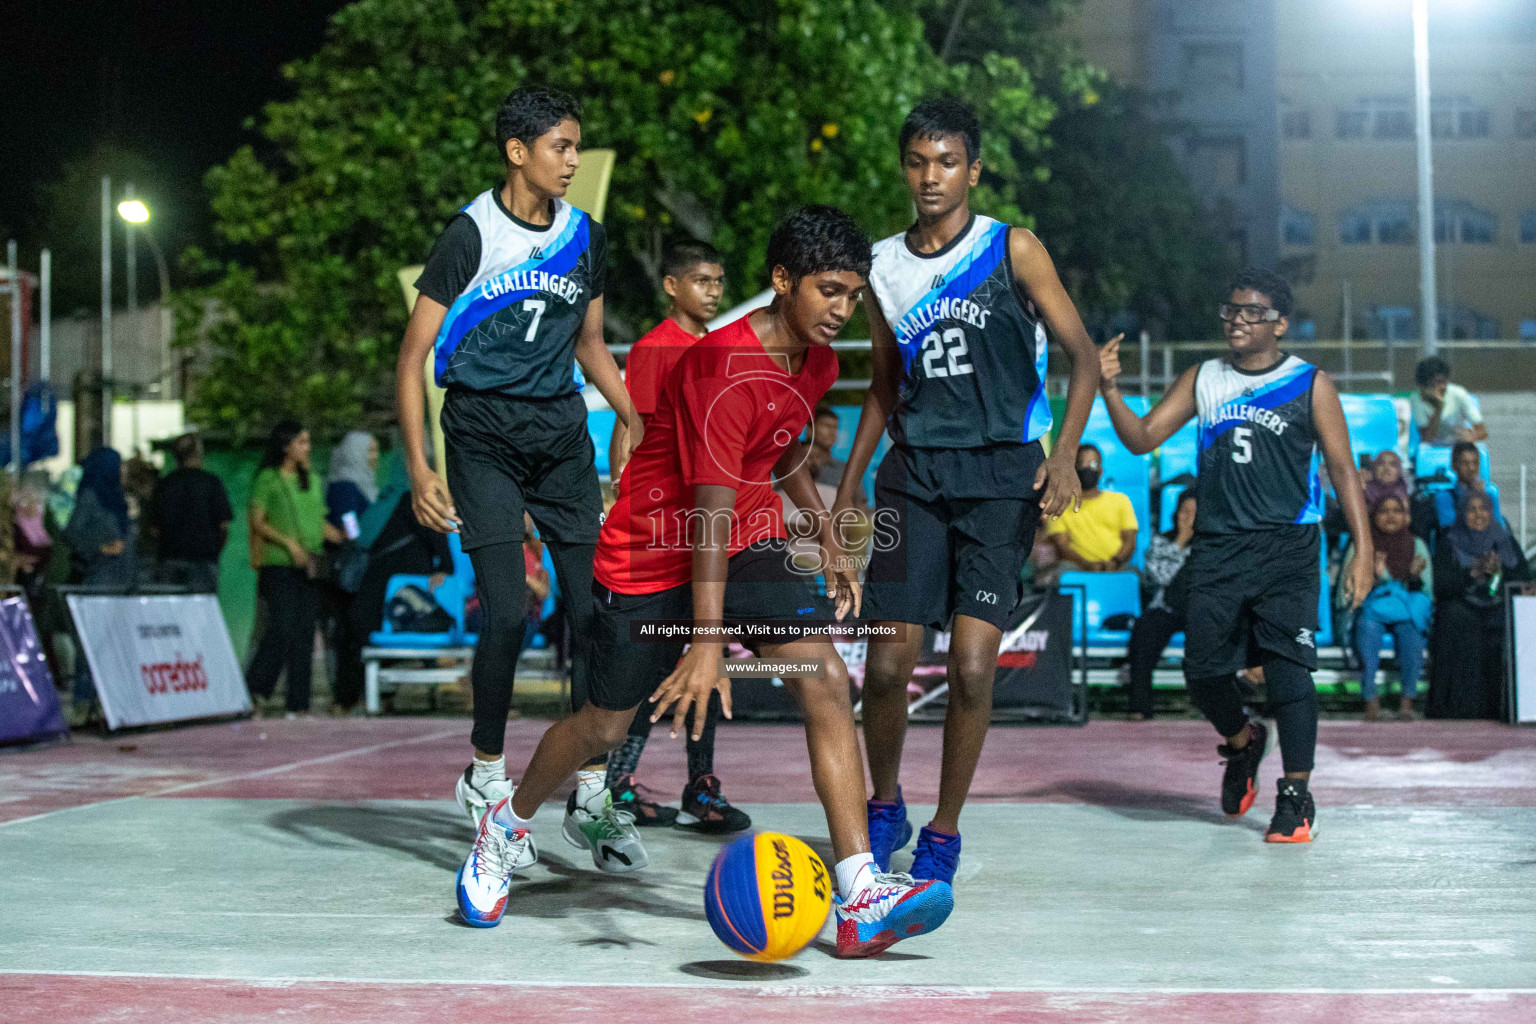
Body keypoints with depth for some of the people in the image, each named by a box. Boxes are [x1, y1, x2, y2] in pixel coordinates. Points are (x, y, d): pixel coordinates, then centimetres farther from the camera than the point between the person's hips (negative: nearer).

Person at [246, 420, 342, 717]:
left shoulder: (312, 480, 18)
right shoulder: (268, 479, 0)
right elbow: (256, 521, -5)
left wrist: (343, 538, 4)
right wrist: (288, 543, -15)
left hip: (310, 568, 6)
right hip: (279, 566, -6)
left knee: (304, 633, 2)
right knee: (282, 628, -16)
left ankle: (299, 704, 3)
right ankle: (254, 691, -6)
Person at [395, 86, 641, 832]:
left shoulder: (584, 236, 7)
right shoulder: (471, 234, -9)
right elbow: (412, 356, -8)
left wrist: (641, 428, 11)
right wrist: (419, 468, -17)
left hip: (561, 430, 5)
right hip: (483, 432, -5)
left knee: (593, 609, -2)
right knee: (507, 611, -12)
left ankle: (593, 785, 7)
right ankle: (486, 773, 8)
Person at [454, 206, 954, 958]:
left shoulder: (815, 361, 0)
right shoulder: (724, 366, -26)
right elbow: (712, 506, -31)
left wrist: (825, 538, 18)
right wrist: (708, 641, -36)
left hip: (750, 540, 6)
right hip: (653, 550, -6)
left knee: (826, 678, -16)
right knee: (605, 725, 6)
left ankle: (861, 900, -22)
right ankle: (508, 827, 40)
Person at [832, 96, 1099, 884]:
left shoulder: (1013, 250, -1)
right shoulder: (885, 266, 10)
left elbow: (1082, 355, -1)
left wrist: (1064, 454, -15)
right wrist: (848, 487, 17)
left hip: (1002, 473, -3)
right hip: (914, 472, 3)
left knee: (972, 665, -10)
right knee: (888, 662, -5)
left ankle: (944, 833, 7)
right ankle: (885, 806, 20)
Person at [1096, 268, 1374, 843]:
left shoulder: (1310, 385, 4)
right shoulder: (1202, 380, 13)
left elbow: (1342, 470, 2)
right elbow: (1142, 438, 10)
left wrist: (1363, 548, -7)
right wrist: (1110, 390, -8)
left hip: (1287, 548, -3)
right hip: (1217, 547, 3)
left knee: (1288, 670, -9)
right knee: (1203, 668, 1)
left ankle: (1296, 797, 1)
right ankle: (1242, 740, 32)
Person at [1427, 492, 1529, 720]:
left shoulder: (1506, 543, 17)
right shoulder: (1449, 545, 9)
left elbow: (1524, 578, 5)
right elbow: (1441, 587, -3)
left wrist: (1499, 570, -13)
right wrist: (1473, 573, -15)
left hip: (1499, 609, 2)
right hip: (1462, 609, -1)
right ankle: (1462, 705, -33)